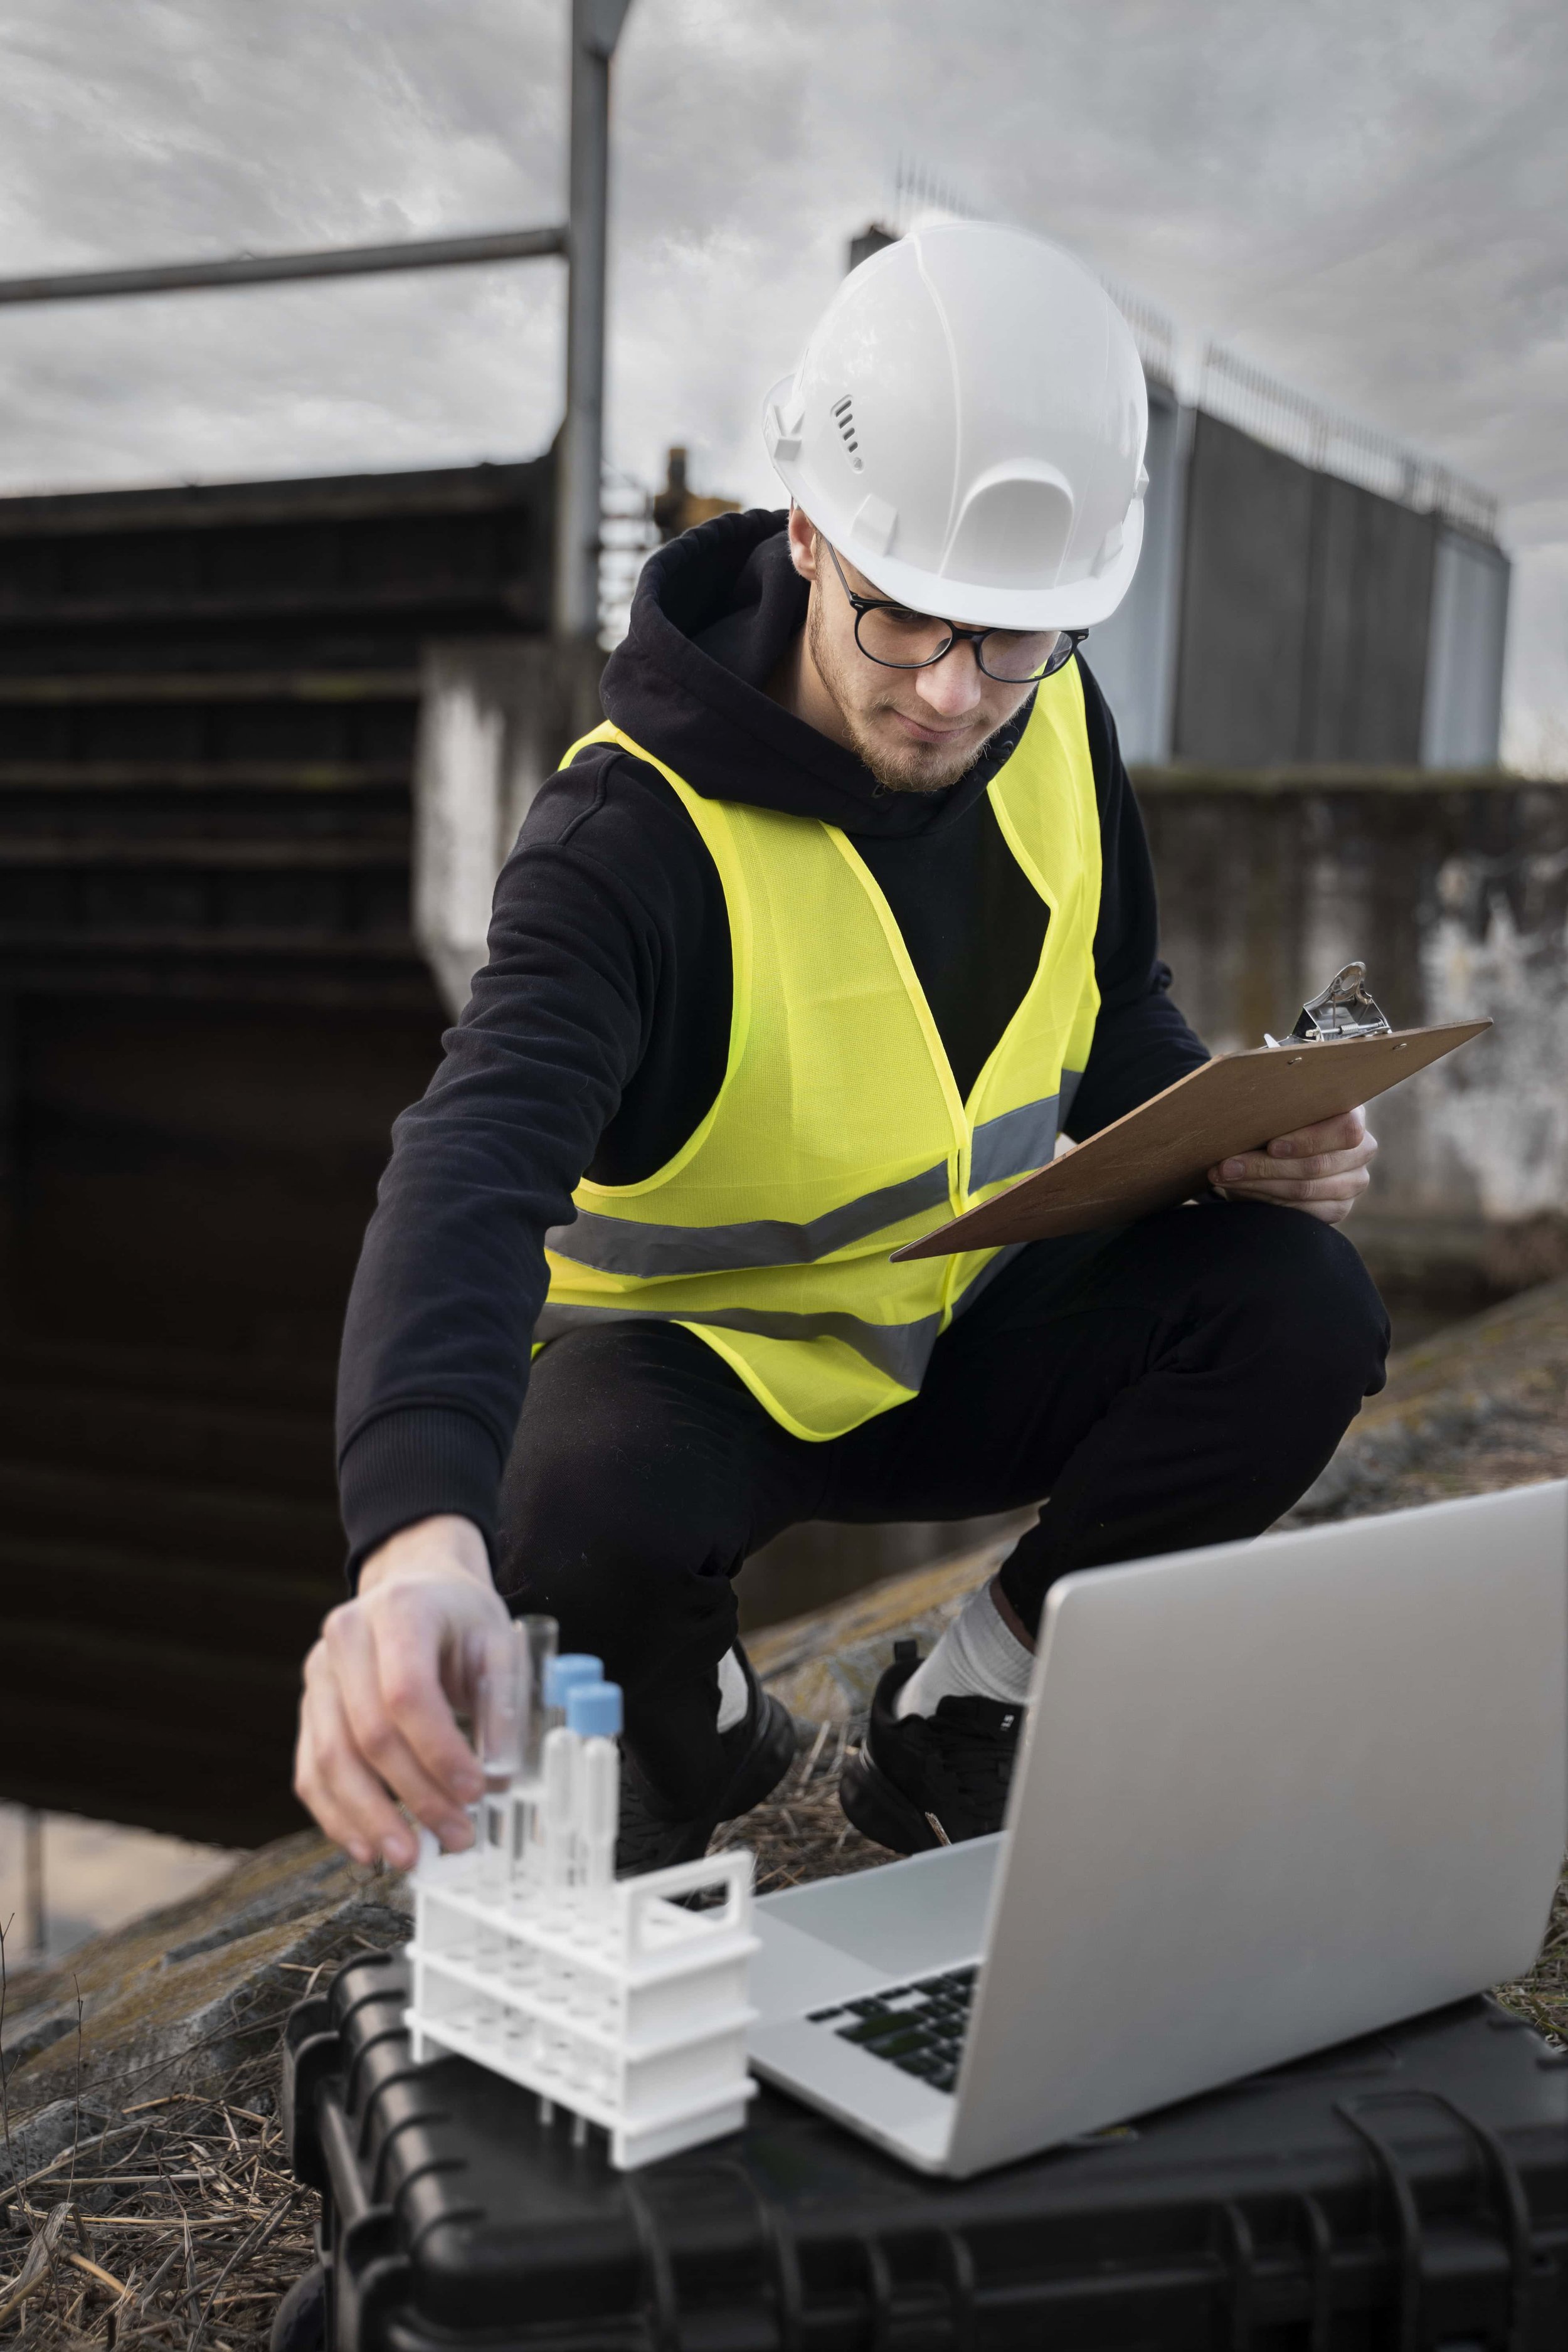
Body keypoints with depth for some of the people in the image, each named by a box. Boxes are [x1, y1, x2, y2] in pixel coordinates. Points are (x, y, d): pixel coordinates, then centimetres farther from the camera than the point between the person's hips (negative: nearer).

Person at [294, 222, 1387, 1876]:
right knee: (578, 1504, -39)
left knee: (1299, 1305, -20)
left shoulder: (1055, 726, -8)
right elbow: (473, 1174, -43)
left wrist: (1233, 1140, -14)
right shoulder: (634, 830, -27)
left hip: (957, 1336, 5)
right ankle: (698, 1732, 1)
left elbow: (1113, 1021, 9)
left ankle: (955, 1728, -1)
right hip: (693, 1357, -5)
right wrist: (421, 1540, -61)